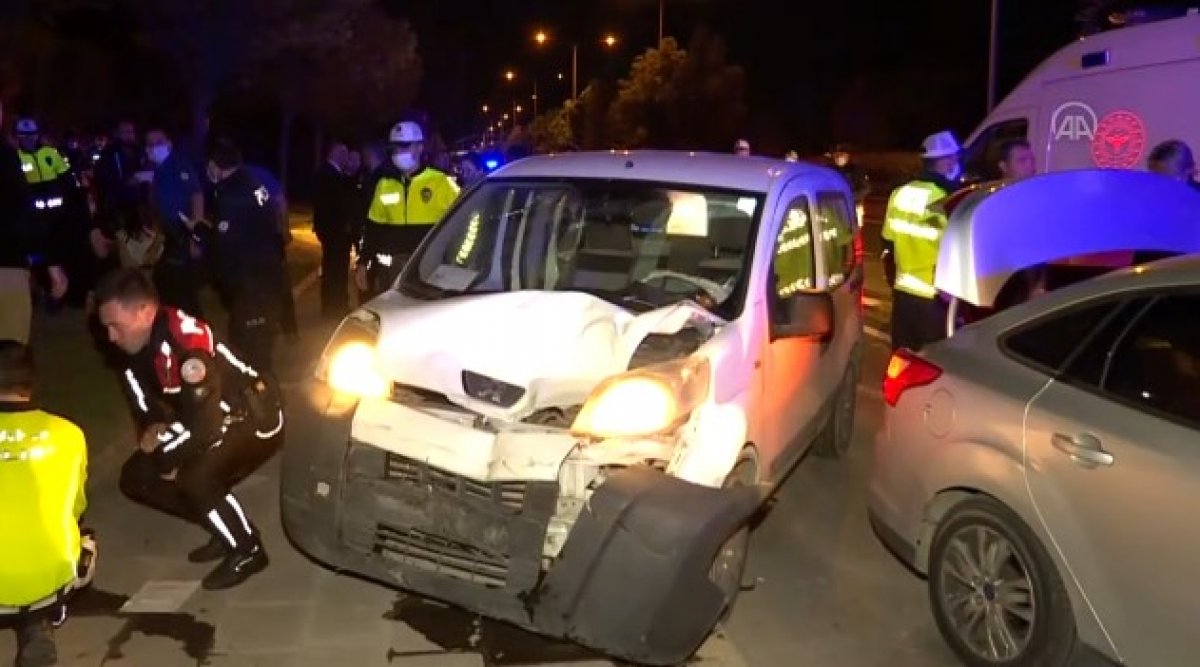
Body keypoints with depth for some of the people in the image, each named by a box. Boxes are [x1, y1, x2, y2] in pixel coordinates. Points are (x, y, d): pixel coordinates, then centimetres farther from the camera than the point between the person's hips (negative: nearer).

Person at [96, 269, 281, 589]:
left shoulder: (186, 339, -32)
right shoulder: (135, 350, -4)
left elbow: (206, 425, -33)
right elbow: (151, 413, 4)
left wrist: (160, 441, -17)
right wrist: (155, 438, -16)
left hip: (255, 419, -9)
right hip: (212, 422, 9)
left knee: (196, 477, -30)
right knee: (136, 477, 4)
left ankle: (247, 549, -7)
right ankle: (225, 527, 13)